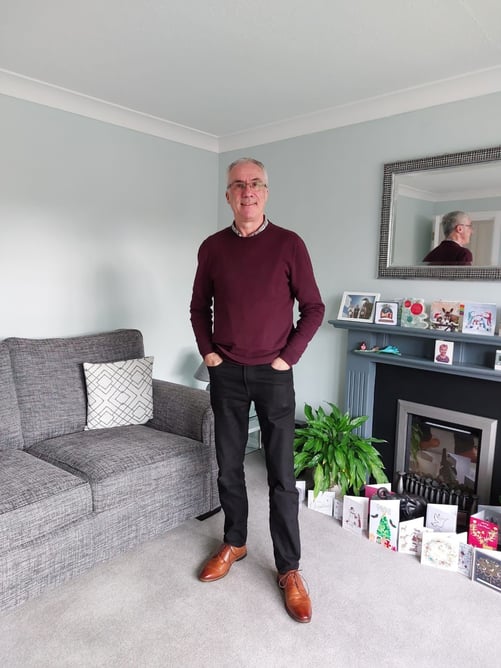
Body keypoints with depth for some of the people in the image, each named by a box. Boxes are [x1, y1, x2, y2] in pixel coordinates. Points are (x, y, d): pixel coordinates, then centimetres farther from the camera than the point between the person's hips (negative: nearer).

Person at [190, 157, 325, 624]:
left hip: (273, 374, -2)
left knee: (281, 474, 3)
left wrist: (289, 356, -7)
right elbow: (199, 306, 13)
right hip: (226, 374, 3)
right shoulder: (212, 247, 3)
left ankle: (289, 569, 19)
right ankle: (233, 543, 35)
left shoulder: (289, 244, -4)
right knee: (229, 466, 14)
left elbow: (313, 308, -1)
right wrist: (207, 350, 3)